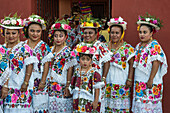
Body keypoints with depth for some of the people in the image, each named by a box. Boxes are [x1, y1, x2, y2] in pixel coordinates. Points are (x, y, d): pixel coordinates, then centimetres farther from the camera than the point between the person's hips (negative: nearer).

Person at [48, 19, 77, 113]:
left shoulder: (68, 52, -6)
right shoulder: (50, 50, 9)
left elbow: (70, 70, -7)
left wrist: (67, 86, -11)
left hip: (62, 87, -4)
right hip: (51, 87, 5)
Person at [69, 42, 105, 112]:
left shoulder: (94, 73, -9)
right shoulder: (77, 70, 6)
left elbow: (97, 88, -8)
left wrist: (96, 101, -8)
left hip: (89, 102, -5)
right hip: (78, 101, 5)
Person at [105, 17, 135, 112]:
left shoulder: (127, 47, -4)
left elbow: (131, 64, -4)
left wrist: (129, 79, -9)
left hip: (121, 81, -4)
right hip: (108, 81, 4)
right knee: (108, 105, 6)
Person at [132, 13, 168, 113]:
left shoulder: (154, 45, -11)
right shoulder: (139, 46, 13)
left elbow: (156, 63, -18)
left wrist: (150, 80, -21)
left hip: (150, 83, -7)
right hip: (139, 82, 7)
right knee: (139, 105, 9)